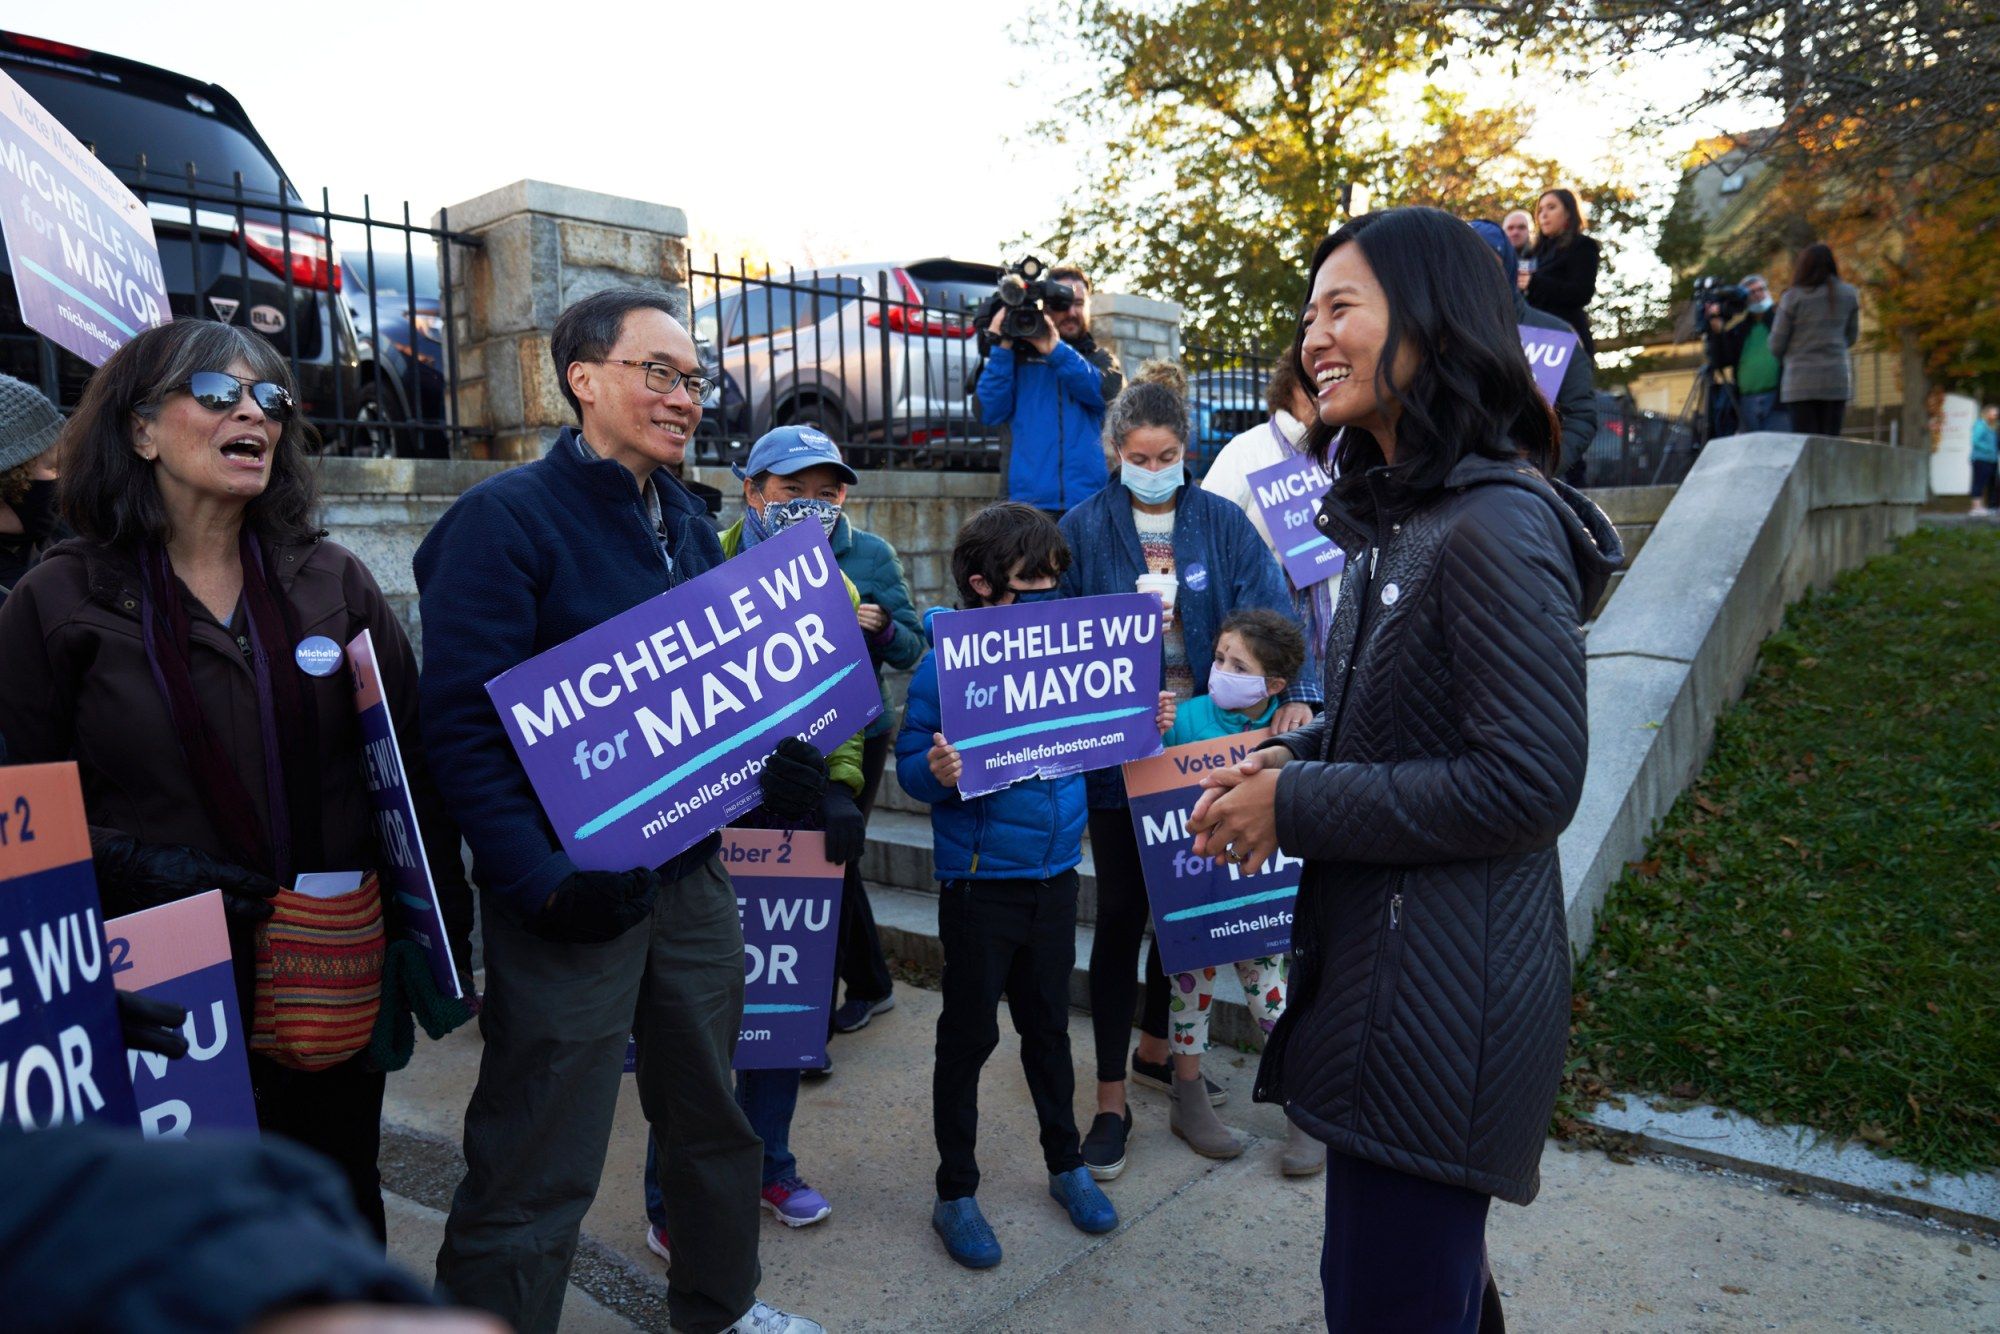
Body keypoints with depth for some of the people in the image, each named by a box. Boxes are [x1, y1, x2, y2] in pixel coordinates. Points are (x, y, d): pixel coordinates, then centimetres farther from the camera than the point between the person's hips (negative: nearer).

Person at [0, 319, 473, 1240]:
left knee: (341, 1215, 16)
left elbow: (411, 766, 6)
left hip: (335, 986, 2)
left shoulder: (334, 582, 5)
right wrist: (133, 866, -16)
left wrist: (438, 921, 2)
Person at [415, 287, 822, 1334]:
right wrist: (542, 883, -25)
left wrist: (773, 766, -3)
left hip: (690, 874, 8)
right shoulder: (505, 519, -12)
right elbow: (462, 725, -18)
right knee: (535, 1176, 2)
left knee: (712, 1115, 22)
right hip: (573, 892, -7)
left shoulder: (690, 526, 10)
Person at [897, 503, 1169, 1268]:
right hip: (980, 880, -5)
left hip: (1055, 871, 5)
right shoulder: (945, 661, -14)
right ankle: (955, 1193, 25)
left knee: (1048, 1022, 20)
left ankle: (1065, 1165, 39)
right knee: (970, 1033, 8)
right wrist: (937, 773, -32)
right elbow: (909, 764, -11)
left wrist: (1144, 724, -5)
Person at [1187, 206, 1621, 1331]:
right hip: (1381, 965, 9)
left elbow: (1531, 781, -23)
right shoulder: (1400, 515, 11)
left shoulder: (1497, 524, -20)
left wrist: (1296, 808, -18)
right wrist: (1284, 763, 1)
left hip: (1444, 998, -9)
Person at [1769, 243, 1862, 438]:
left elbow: (1776, 346, -1)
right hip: (1837, 381, 3)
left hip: (1801, 382, -3)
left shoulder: (1793, 297, -4)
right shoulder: (1849, 295, 7)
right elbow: (1852, 336, 17)